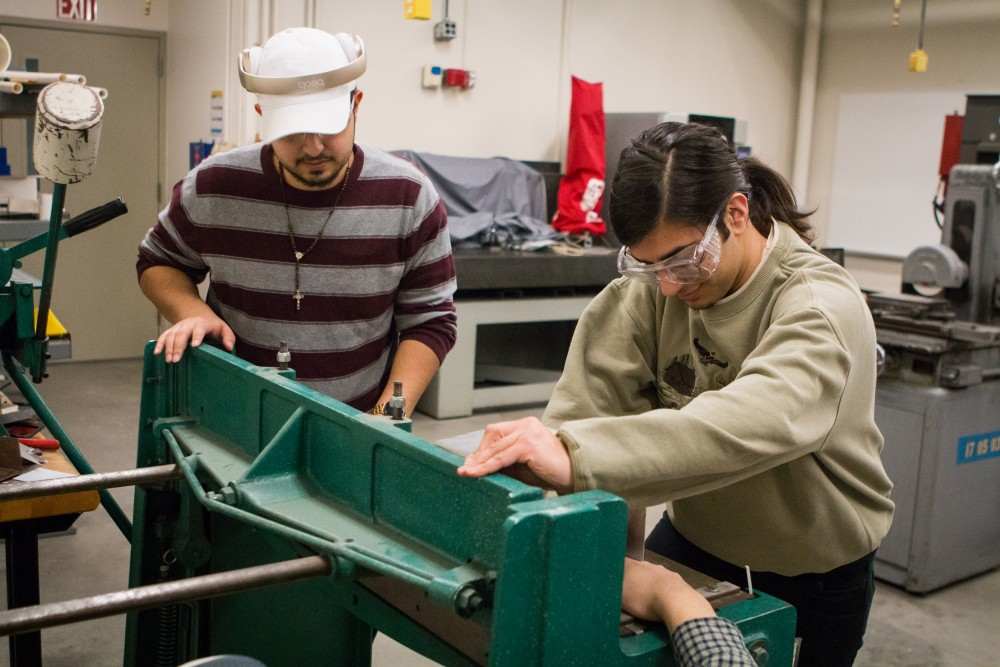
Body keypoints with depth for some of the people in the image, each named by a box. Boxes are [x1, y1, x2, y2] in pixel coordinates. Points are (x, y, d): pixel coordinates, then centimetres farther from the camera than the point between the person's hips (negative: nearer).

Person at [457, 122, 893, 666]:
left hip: (815, 576, -3)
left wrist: (574, 455, -61)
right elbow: (592, 392, -23)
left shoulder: (821, 307, -30)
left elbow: (759, 421, -50)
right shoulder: (652, 283, -13)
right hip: (695, 536, 3)